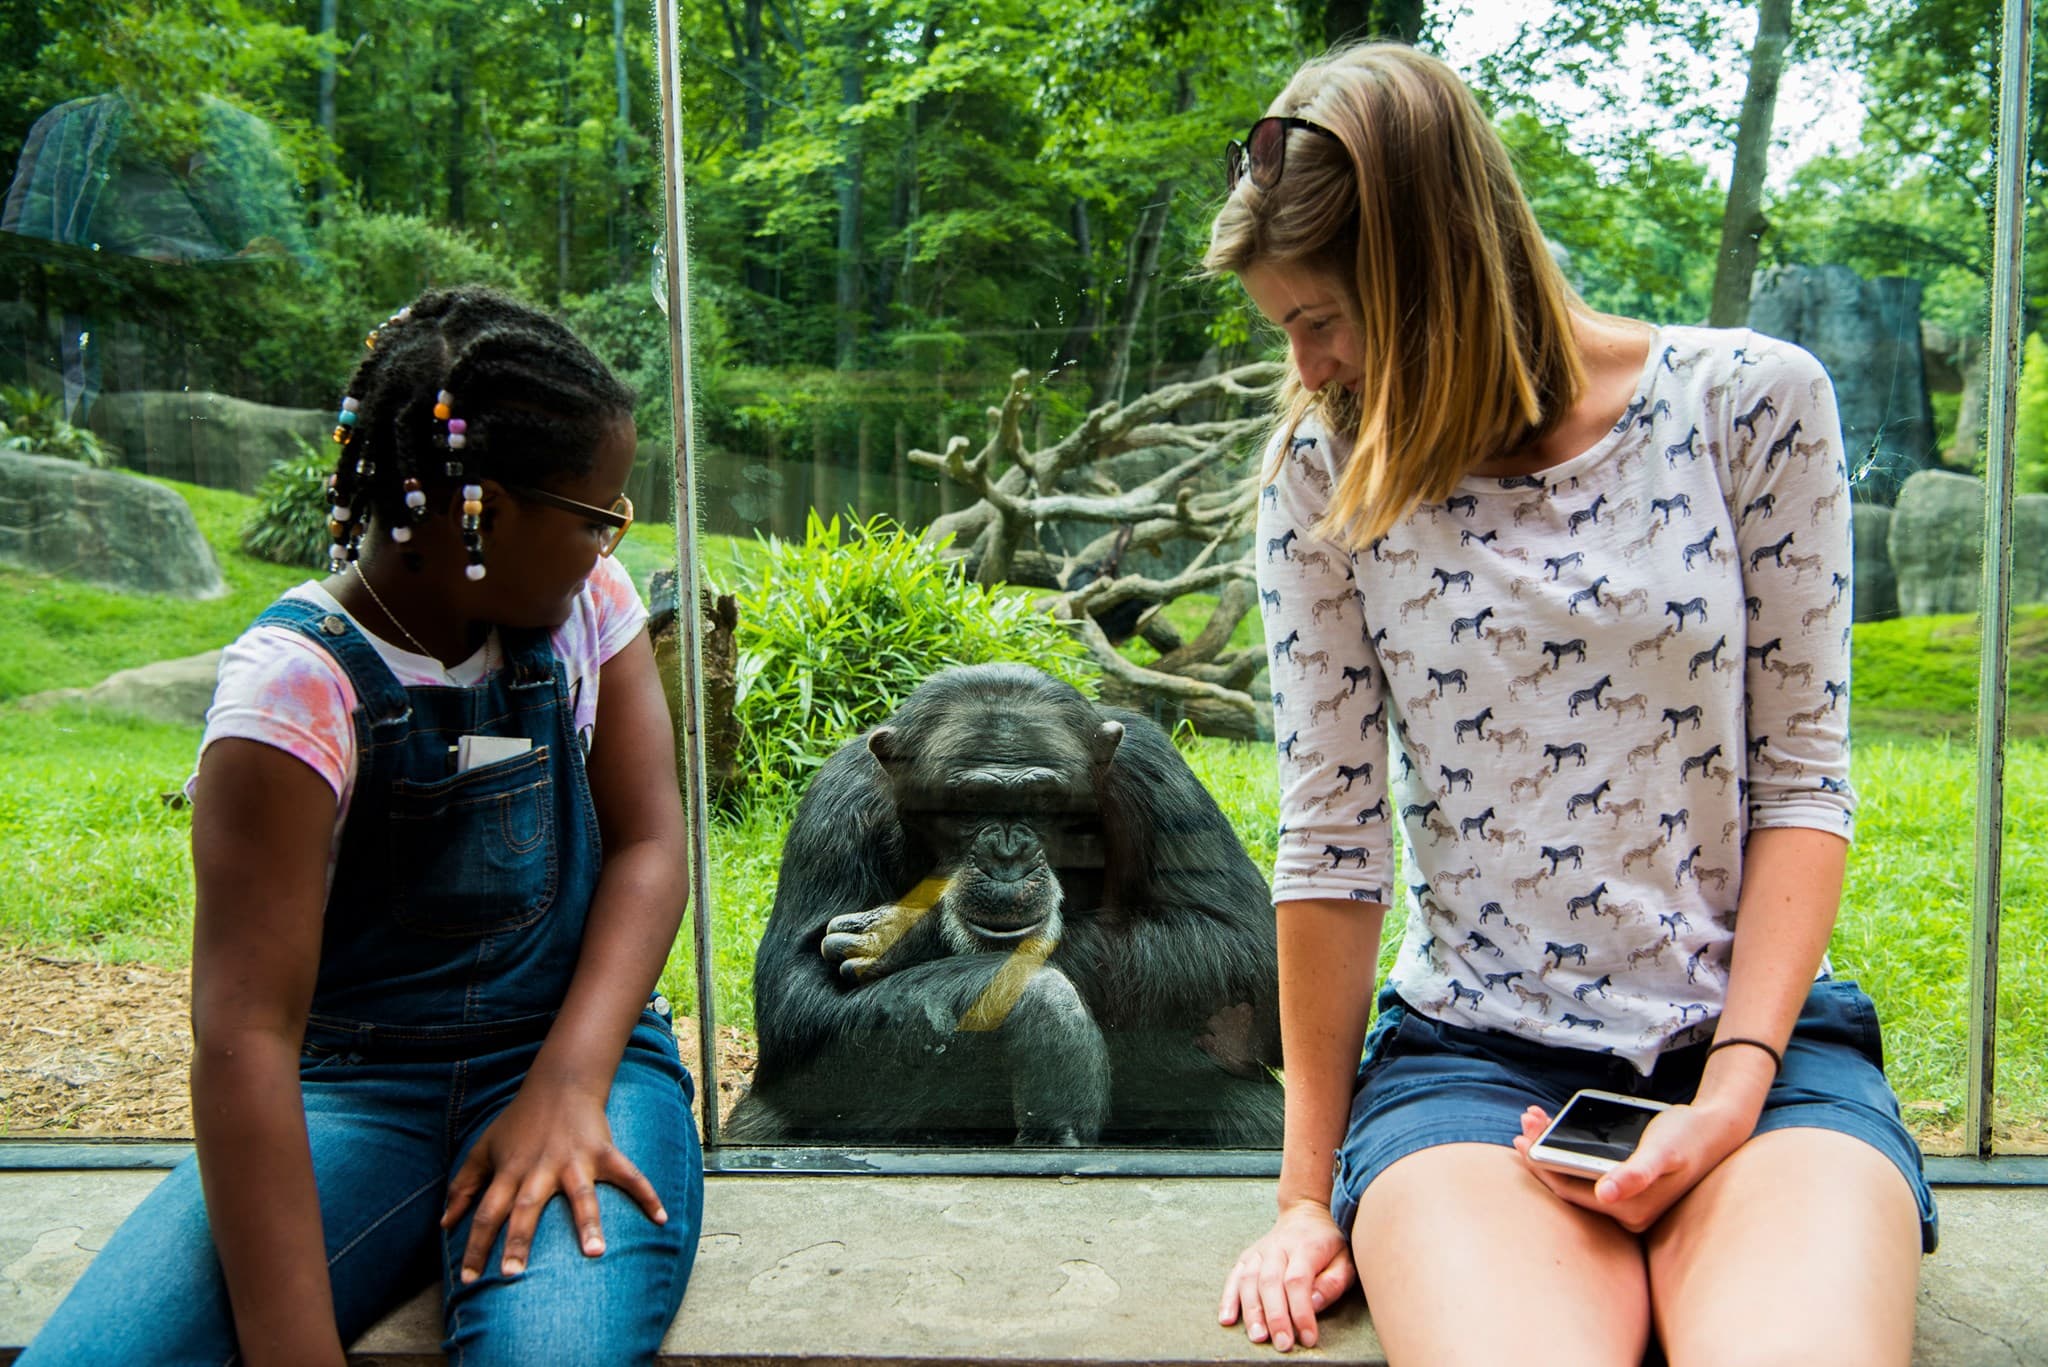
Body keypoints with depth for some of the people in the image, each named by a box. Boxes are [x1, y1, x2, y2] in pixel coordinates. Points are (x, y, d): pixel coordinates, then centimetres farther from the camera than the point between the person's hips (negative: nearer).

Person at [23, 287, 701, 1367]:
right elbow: (247, 1029, -22)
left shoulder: (584, 603, 1)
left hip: (573, 1046, 2)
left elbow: (648, 844, -1)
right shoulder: (298, 681, -15)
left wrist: (568, 1085, -19)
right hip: (354, 1084, -1)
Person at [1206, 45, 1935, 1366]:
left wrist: (1734, 1094, -11)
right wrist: (1311, 1193, 2)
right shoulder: (1327, 470, 1)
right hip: (1475, 1058, 0)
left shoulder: (1752, 400, -2)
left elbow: (1801, 777, 0)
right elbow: (1332, 839, 0)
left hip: (1762, 1039, 1)